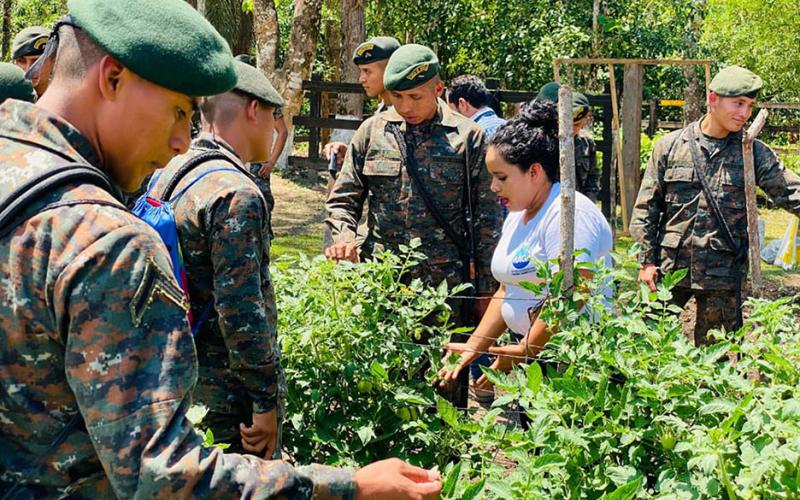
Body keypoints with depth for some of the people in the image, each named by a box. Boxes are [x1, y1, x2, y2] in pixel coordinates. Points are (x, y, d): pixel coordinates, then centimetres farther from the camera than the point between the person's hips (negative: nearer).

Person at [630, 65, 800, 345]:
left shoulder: (754, 153, 2)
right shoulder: (670, 146, 2)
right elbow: (646, 208, 4)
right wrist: (647, 260, -1)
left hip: (722, 278, 0)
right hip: (669, 268, 0)